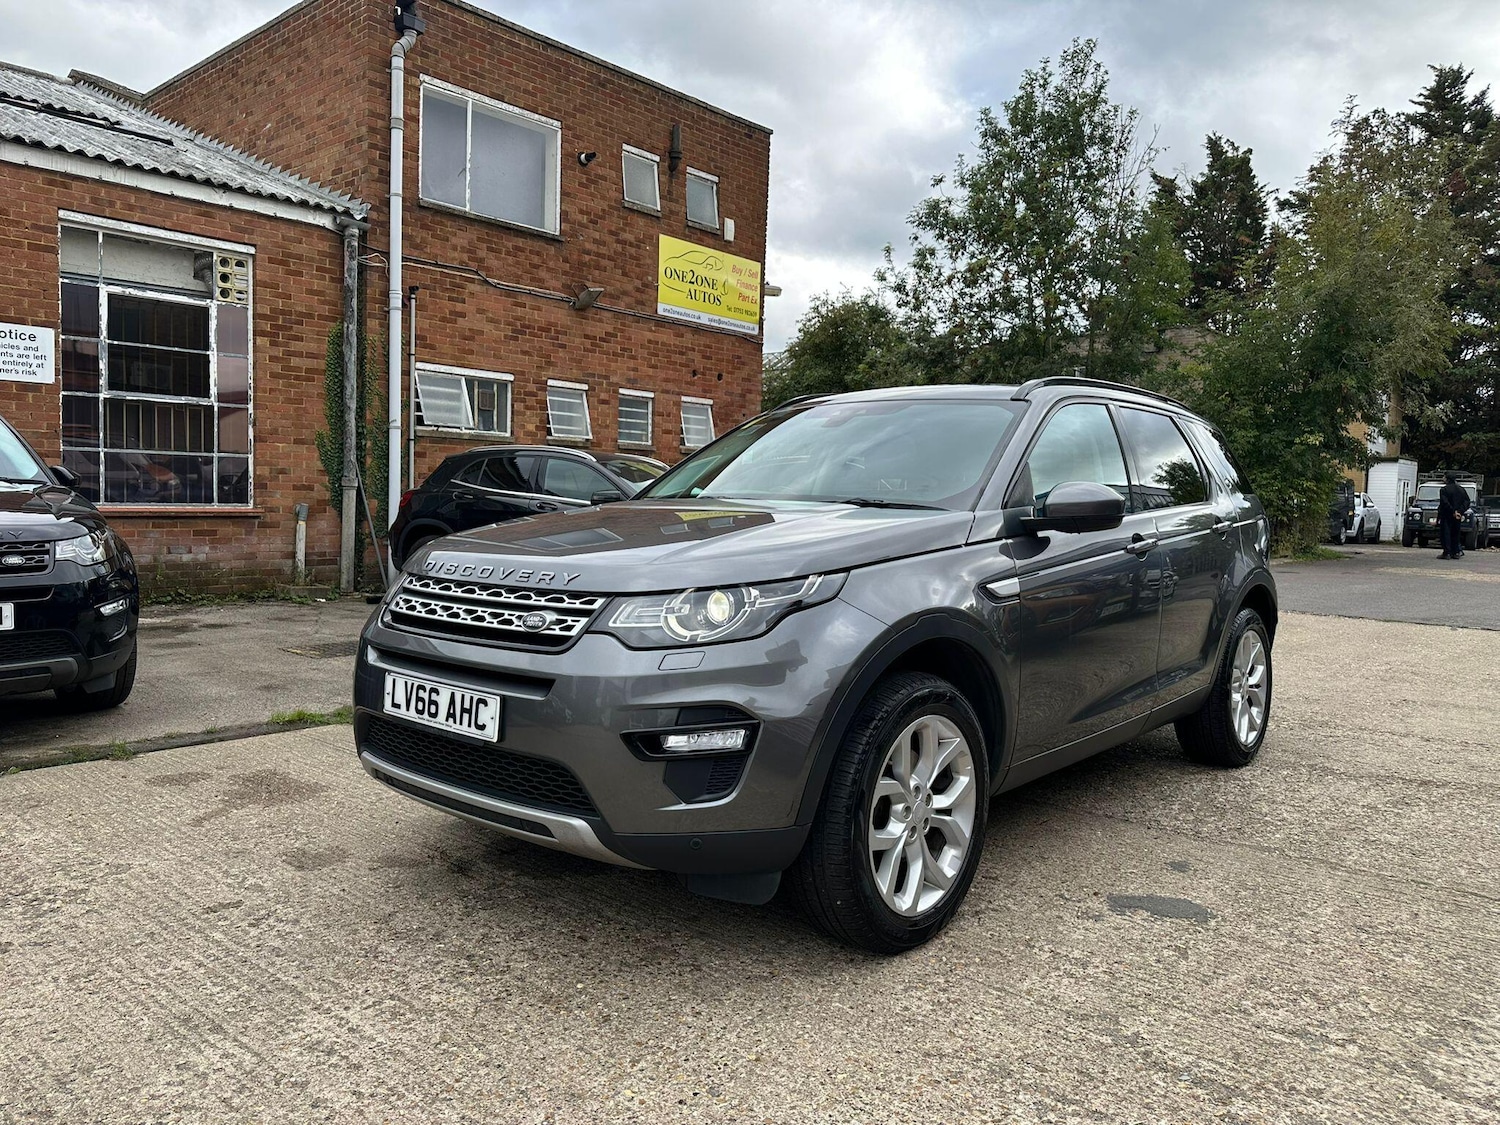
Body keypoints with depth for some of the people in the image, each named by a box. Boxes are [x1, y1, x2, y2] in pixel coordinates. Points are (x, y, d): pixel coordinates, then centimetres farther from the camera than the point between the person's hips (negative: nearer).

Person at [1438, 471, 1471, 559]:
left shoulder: (1444, 489, -10)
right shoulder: (1461, 489, 9)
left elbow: (1444, 503, -19)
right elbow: (1467, 501, 5)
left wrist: (1453, 511, -13)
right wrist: (1460, 511, -3)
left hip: (1446, 515, -6)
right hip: (1458, 516, 6)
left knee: (1445, 533, -3)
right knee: (1456, 534, 13)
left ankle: (1447, 553, -7)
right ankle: (1456, 552, 13)